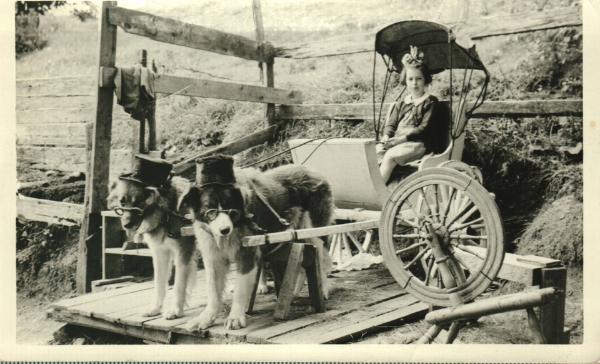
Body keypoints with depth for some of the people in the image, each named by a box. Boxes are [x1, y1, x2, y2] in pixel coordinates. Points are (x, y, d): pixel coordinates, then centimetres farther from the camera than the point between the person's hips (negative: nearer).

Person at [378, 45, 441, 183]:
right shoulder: (401, 104, 23)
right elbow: (390, 125, 15)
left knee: (390, 156, -32)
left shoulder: (430, 102, 5)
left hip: (418, 144, -5)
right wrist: (386, 139, -10)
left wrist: (398, 139, -16)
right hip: (396, 142, 5)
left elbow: (424, 129, -7)